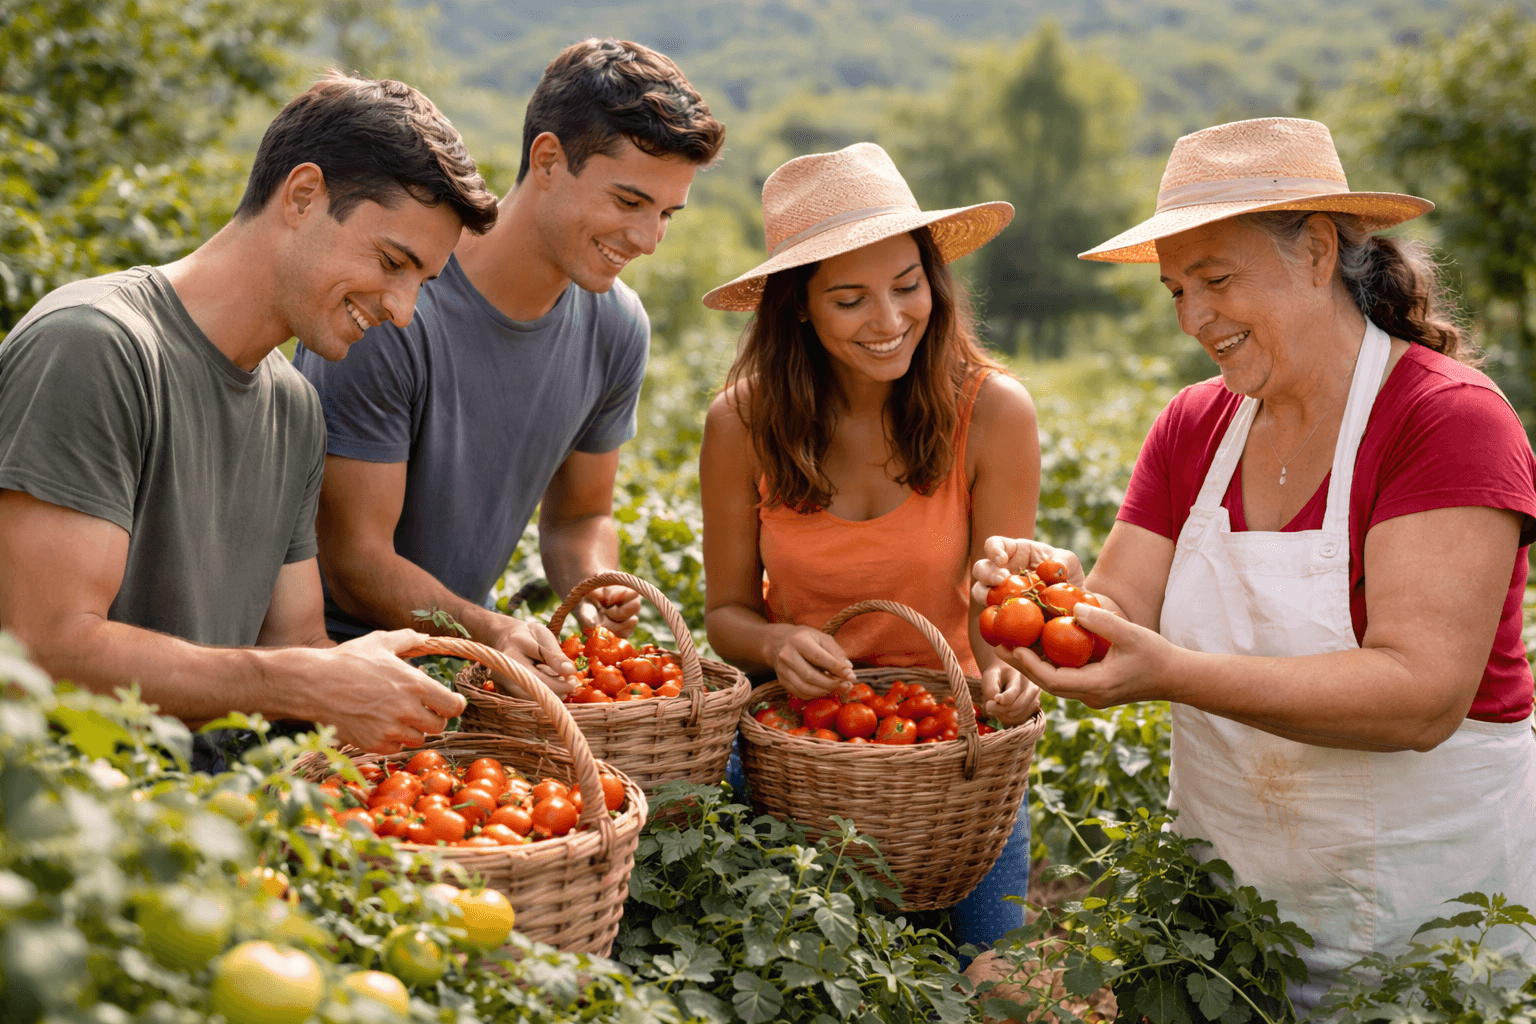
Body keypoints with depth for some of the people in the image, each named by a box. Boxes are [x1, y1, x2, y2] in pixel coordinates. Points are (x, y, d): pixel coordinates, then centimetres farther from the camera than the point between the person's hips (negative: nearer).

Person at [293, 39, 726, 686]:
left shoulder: (616, 327, -2)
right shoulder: (389, 304, -23)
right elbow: (356, 560, -20)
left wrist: (594, 589, -12)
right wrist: (488, 631, -37)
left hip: (456, 650, 6)